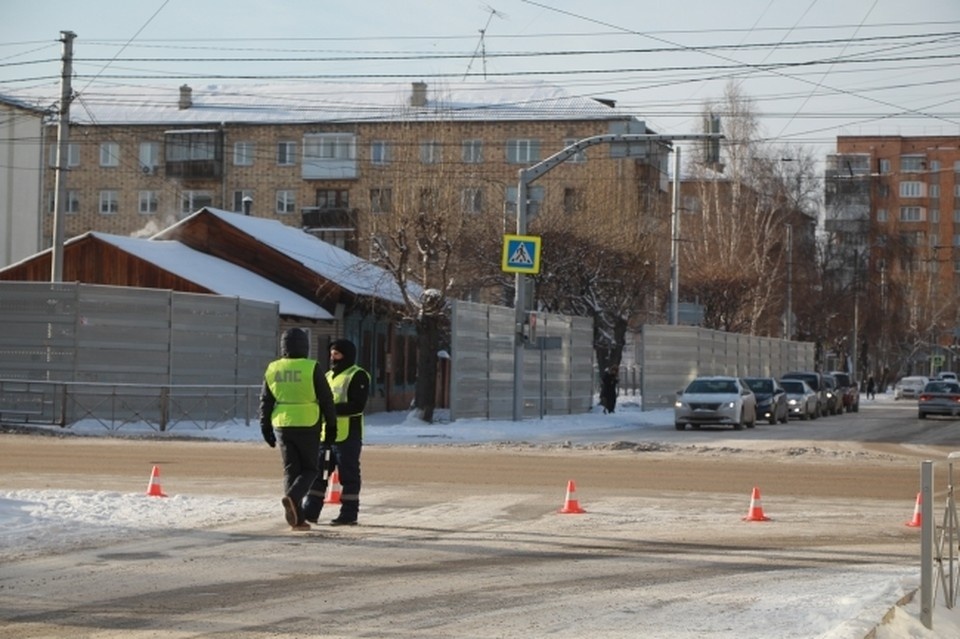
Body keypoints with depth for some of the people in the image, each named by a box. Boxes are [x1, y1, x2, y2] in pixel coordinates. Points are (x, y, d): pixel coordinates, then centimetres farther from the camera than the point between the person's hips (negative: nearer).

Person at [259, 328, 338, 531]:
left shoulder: (273, 369, 3)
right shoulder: (312, 368, -10)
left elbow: (265, 401, 7)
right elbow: (326, 399, -7)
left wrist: (266, 428, 14)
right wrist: (331, 424, 3)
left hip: (282, 426, 4)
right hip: (307, 426, -4)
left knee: (291, 470, 10)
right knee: (309, 469, 8)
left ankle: (296, 519, 6)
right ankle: (292, 497, -19)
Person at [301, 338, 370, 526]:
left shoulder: (358, 376, -7)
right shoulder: (328, 376, 20)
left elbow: (357, 405, -17)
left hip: (347, 435, -8)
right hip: (325, 433, 8)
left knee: (348, 475, -2)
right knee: (318, 473, 7)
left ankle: (349, 514, 3)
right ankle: (310, 511, 11)